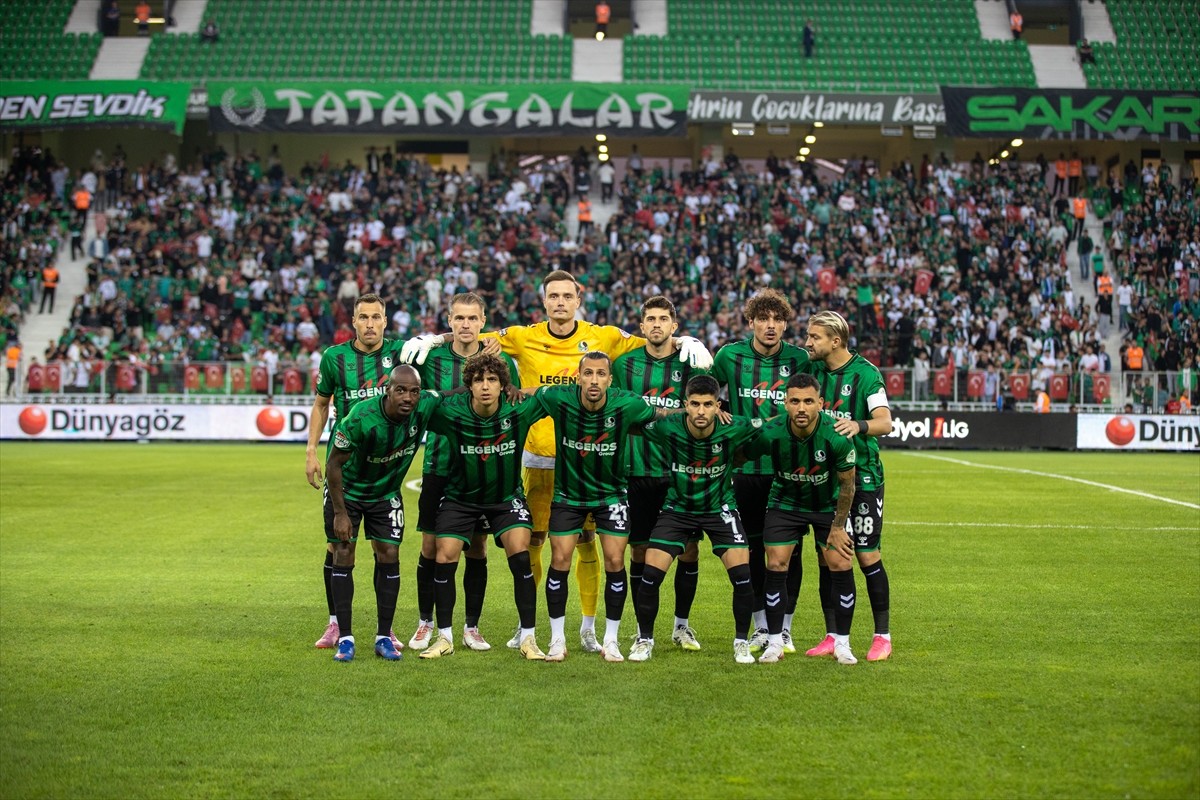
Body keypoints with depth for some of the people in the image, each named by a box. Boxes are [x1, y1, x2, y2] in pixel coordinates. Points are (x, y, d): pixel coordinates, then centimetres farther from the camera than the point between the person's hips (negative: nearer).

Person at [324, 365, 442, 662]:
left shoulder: (425, 407, -23)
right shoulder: (361, 419, -34)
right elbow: (334, 464, -21)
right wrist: (340, 513, -18)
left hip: (387, 492, 3)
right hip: (347, 489, -3)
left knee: (389, 556, -2)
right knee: (343, 555, -6)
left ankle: (384, 637, 7)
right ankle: (345, 638, 1)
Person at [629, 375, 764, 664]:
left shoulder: (733, 429, -22)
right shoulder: (666, 428, -22)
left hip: (720, 508, 0)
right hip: (677, 507, 0)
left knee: (742, 573, -14)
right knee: (651, 573, -10)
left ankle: (742, 641, 8)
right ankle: (644, 639, 13)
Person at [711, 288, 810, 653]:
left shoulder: (799, 359, -1)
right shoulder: (730, 355, 1)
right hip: (747, 468, 1)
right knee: (753, 548, 7)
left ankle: (784, 629, 14)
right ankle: (761, 627, 19)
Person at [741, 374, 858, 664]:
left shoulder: (836, 436, -29)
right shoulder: (770, 433, -27)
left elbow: (847, 484, -13)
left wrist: (838, 527, -8)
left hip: (829, 505, -1)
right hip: (785, 502, 1)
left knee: (841, 567, -8)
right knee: (776, 566, -6)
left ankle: (842, 644, 8)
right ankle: (775, 643, 7)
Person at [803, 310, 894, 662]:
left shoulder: (866, 373, -10)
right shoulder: (811, 369, 6)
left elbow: (884, 422, -19)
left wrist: (859, 425, -37)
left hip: (862, 476, -5)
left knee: (867, 555, -4)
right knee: (825, 557, 5)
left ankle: (882, 636, 8)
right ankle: (833, 636, 15)